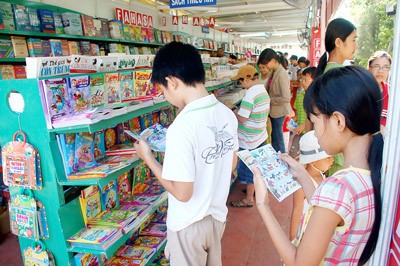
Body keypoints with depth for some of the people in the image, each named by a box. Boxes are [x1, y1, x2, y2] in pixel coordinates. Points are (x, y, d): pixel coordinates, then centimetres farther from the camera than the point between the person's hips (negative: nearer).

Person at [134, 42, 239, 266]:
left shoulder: (182, 127, -30)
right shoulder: (227, 113, -7)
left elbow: (182, 193, -24)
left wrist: (147, 157, -14)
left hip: (190, 224, -6)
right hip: (217, 215, 7)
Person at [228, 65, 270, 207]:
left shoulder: (250, 94, -24)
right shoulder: (263, 90, 5)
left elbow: (242, 119, -23)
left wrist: (235, 112, -5)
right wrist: (241, 110, 8)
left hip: (249, 140, -9)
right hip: (261, 136, 9)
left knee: (248, 168, 5)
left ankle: (249, 198, 19)